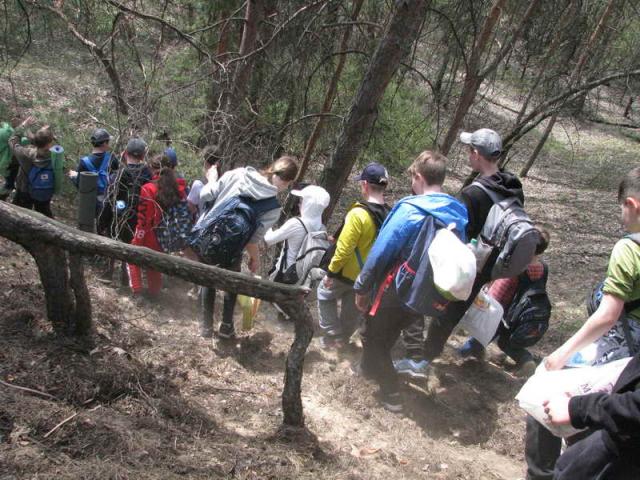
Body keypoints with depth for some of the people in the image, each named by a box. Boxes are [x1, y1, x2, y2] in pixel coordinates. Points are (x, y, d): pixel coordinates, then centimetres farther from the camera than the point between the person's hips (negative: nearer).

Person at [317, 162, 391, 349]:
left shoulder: (358, 213, -29)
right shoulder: (388, 214, -8)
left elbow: (344, 248, -26)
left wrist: (331, 272, -14)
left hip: (347, 271, -6)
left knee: (325, 295, 18)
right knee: (352, 306, 23)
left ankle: (333, 335, 18)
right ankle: (344, 336, 39)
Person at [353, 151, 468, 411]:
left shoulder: (409, 210, -23)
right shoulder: (459, 213, -4)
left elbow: (380, 253, -20)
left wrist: (361, 288, -9)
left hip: (396, 293, -6)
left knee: (373, 334, 16)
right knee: (390, 331, 29)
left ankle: (391, 393, 21)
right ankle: (370, 368, 49)